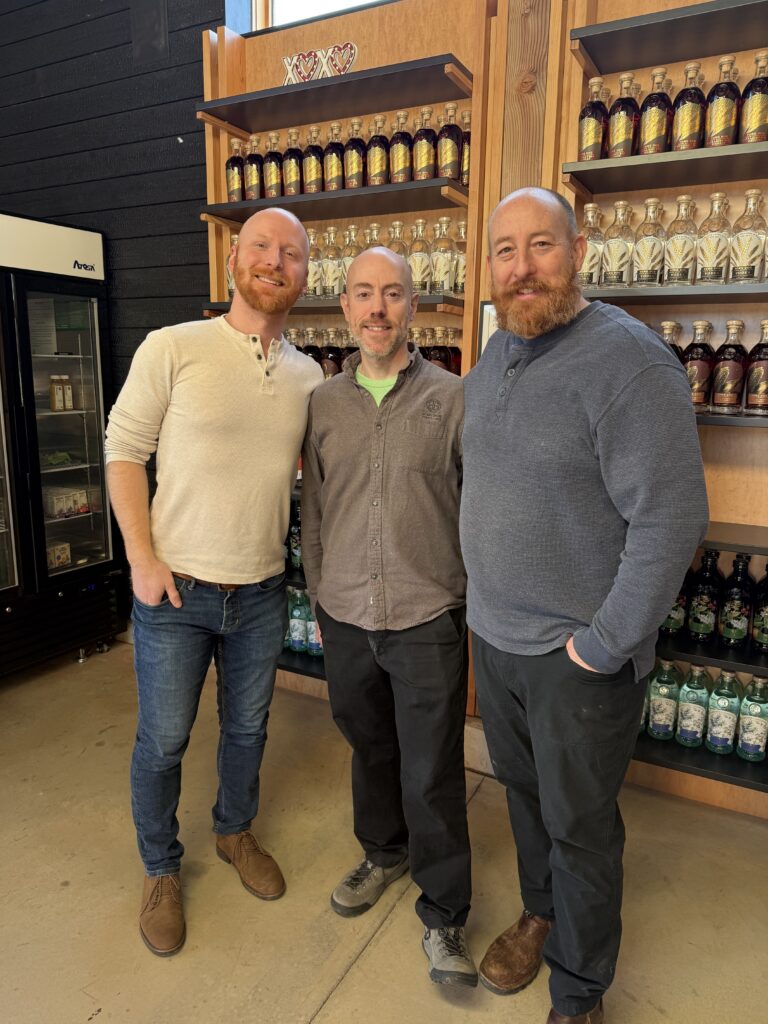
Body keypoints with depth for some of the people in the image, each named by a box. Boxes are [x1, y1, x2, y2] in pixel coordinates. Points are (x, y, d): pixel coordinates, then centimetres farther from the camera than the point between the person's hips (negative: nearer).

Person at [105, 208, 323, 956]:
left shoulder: (309, 377, 3)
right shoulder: (173, 347, -9)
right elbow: (124, 449, -7)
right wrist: (142, 558, -12)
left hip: (262, 592, 4)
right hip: (174, 588, -3)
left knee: (247, 728, 20)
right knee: (162, 740, 11)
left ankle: (235, 831, 47)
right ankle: (160, 869, 37)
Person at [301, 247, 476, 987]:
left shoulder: (450, 398, -5)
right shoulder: (322, 403, 4)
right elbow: (313, 510, 10)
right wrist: (317, 599, 13)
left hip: (428, 619, -3)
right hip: (345, 617, 3)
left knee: (432, 773, 6)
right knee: (368, 746, 21)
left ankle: (442, 914, 28)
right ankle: (383, 853, 47)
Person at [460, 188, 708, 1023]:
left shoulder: (628, 360, -19)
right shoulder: (493, 357, 5)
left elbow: (670, 519, -22)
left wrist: (604, 645, -18)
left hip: (579, 652, -6)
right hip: (493, 632, 7)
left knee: (579, 825, 13)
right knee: (521, 790, 25)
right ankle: (540, 912, 52)